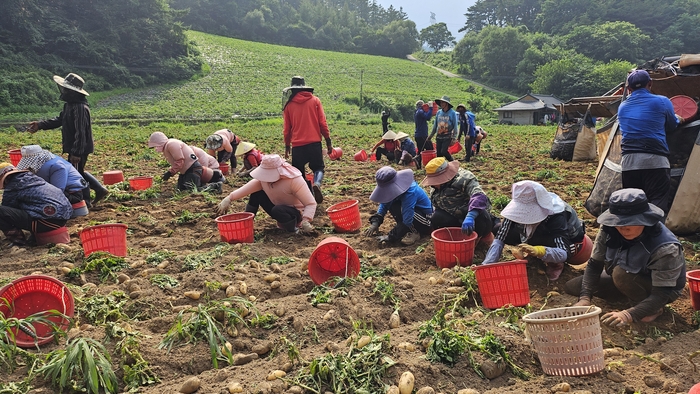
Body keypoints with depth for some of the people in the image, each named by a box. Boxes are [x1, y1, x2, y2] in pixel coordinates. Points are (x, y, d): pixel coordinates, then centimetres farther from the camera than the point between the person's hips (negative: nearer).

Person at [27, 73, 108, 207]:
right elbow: (60, 120, 19)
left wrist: (76, 152, -27)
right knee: (78, 172, 21)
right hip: (74, 148, 10)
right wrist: (40, 125, 10)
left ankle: (85, 202, 15)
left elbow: (80, 133, -27)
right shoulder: (70, 105, 9)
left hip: (79, 149, -10)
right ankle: (100, 189, 26)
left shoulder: (80, 108, -25)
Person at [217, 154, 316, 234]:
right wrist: (229, 198, -33)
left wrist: (306, 221, -44)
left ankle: (294, 230, -12)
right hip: (278, 207, 6)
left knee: (277, 210, -36)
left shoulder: (295, 180, -29)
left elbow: (311, 204, -30)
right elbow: (246, 188, -19)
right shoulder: (264, 178, -12)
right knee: (256, 193, -8)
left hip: (296, 213, -6)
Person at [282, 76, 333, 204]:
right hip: (314, 142, 0)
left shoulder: (289, 104, 5)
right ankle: (316, 184, -18)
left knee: (299, 172, 13)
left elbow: (287, 129, 9)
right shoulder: (315, 100, 4)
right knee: (318, 167, 12)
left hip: (297, 145, 0)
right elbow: (322, 123, 0)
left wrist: (287, 146, 20)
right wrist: (328, 142, 7)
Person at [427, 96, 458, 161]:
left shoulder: (452, 113, -6)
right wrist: (431, 135, 15)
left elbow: (455, 126, -5)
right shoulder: (439, 112, 7)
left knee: (443, 151, -17)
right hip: (439, 137, 5)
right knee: (438, 153, 4)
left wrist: (454, 138, -10)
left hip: (447, 137, -5)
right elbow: (435, 125, 16)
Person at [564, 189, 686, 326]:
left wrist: (630, 315, -46)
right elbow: (594, 265, -15)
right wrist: (585, 297, -27)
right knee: (571, 287, -1)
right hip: (629, 279, 6)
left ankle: (654, 309, -8)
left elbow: (663, 293, -34)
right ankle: (631, 294, 12)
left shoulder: (666, 248, -36)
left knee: (622, 273, -37)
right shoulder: (609, 230, -23)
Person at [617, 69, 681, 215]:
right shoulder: (662, 102, 4)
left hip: (628, 161, 4)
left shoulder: (622, 107, 14)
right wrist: (678, 119, 44)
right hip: (655, 160, -4)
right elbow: (672, 126, 19)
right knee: (658, 205, -6)